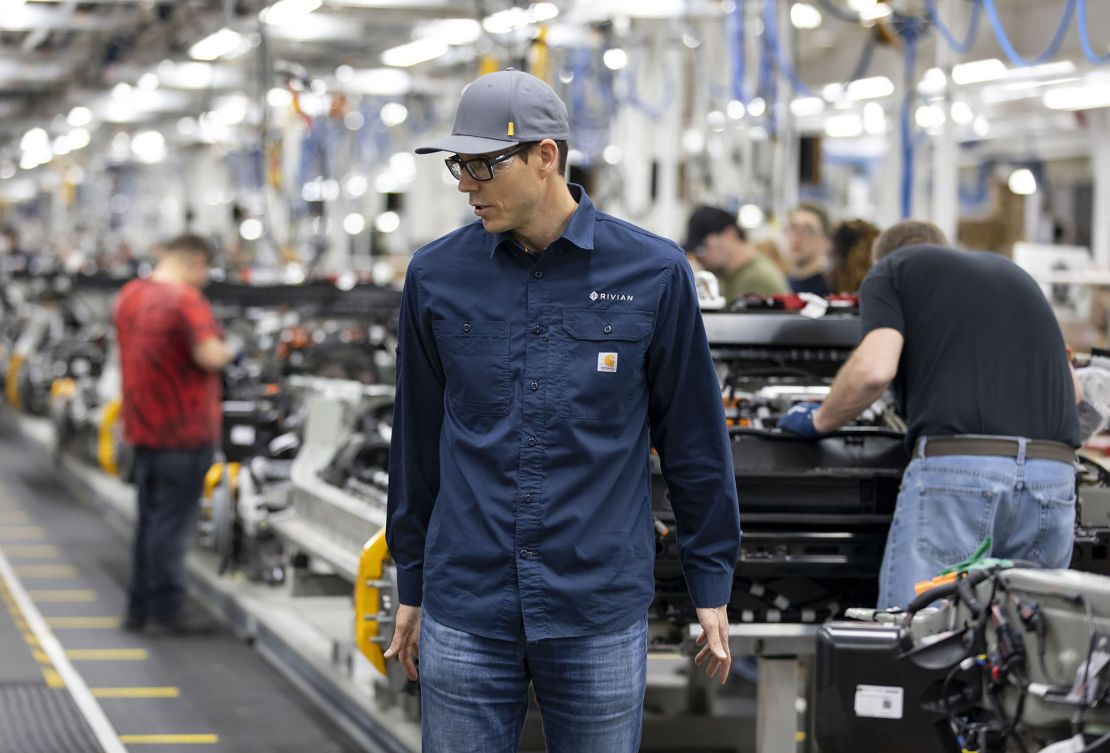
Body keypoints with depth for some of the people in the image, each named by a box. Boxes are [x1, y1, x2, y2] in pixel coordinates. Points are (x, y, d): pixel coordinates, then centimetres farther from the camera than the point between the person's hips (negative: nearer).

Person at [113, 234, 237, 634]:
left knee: (150, 518, 16)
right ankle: (166, 611, 3)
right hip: (184, 429, -8)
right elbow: (209, 355, -26)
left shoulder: (128, 296, 9)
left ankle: (139, 608, 21)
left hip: (142, 427, 8)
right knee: (173, 522, -1)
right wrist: (228, 352, -6)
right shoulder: (186, 299, -18)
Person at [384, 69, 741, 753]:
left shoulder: (653, 274, -3)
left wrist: (713, 589, 5)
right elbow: (418, 439, 11)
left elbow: (694, 438, 3)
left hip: (601, 616, -1)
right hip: (467, 614, 2)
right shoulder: (437, 275, 2)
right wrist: (411, 589, 15)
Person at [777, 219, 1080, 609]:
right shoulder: (1012, 273, 30)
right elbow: (1071, 387, 29)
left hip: (957, 465, -5)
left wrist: (820, 420, 12)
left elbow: (875, 369, -5)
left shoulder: (891, 269, 13)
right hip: (1055, 473, 5)